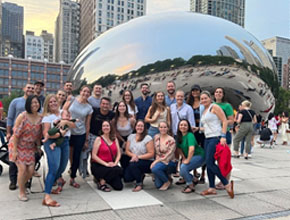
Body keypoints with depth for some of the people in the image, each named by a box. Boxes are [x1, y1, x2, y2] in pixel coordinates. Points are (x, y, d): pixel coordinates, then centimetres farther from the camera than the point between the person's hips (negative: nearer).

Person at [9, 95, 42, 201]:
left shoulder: (41, 118, -4)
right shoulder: (22, 116, -18)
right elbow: (16, 134, -16)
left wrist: (38, 146, 7)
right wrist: (15, 151, -16)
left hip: (30, 147, 5)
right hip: (18, 146, -4)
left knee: (31, 170, 1)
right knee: (22, 169, -9)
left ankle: (21, 184, 32)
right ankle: (21, 192, 12)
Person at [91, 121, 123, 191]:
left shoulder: (115, 139, 10)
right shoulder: (98, 139, -3)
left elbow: (118, 153, 7)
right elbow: (94, 156, -9)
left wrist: (115, 163, -12)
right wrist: (106, 164, -18)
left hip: (111, 165, 5)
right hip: (98, 166, -5)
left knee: (119, 186, -12)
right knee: (117, 170, -31)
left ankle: (105, 178, 16)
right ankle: (101, 183, -9)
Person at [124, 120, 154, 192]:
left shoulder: (148, 138, -8)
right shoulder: (131, 136, 9)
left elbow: (151, 154, -12)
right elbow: (127, 151, 9)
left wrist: (138, 156, -20)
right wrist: (133, 155, -13)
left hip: (147, 162, -5)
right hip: (134, 161, 5)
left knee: (133, 165, -35)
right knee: (126, 178, -15)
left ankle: (139, 184, -9)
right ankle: (140, 175, 18)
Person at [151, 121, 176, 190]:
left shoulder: (171, 140, -12)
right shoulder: (156, 137, 3)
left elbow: (169, 155, -15)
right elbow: (155, 151, 7)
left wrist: (156, 161, -18)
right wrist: (156, 160, -9)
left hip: (169, 162, -5)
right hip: (158, 161, 5)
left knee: (154, 168, -33)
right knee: (158, 185, -7)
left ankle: (167, 181, -7)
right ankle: (166, 176, 26)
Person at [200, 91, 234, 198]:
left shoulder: (214, 107, -4)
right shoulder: (204, 111, 20)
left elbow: (224, 121, -12)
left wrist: (223, 136, -20)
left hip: (216, 138, -9)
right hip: (207, 139, 9)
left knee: (209, 163, -14)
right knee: (208, 164, 8)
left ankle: (227, 184, -3)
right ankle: (212, 188, 15)